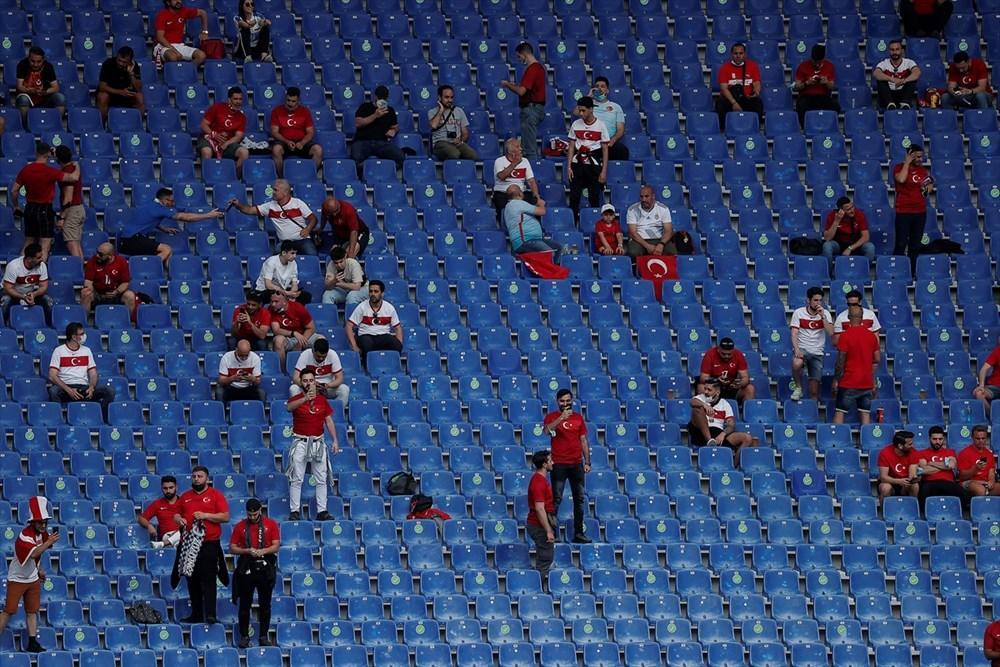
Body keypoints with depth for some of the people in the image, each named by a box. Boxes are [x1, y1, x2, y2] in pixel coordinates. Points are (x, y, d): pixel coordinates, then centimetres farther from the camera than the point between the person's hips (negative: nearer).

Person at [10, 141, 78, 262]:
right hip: (45, 209, -5)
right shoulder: (50, 172, -15)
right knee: (44, 246, -4)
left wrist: (15, 207, 20)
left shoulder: (25, 170, 0)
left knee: (28, 243, 16)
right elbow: (74, 177, -19)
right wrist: (77, 167, 3)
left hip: (30, 208, 5)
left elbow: (13, 191, 5)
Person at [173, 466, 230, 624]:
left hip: (209, 544, -5)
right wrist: (178, 519, 0)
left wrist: (205, 515, -14)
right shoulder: (185, 497, 16)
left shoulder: (216, 495, 1)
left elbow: (225, 517, -5)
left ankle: (210, 615, -14)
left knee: (208, 580, -10)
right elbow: (177, 514, 24)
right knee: (192, 581, 8)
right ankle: (196, 614, 14)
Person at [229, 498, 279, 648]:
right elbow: (232, 548, 3)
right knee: (245, 604, 0)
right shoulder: (240, 526, 5)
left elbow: (276, 545, 1)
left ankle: (263, 636, 11)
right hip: (246, 568, 0)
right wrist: (247, 551, -13)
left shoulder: (271, 524, 4)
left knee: (265, 604, 5)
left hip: (265, 567, 0)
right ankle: (244, 636, 6)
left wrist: (263, 551, -16)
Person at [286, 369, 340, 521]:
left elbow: (329, 420, 10)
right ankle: (294, 511, 0)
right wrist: (306, 398, -46)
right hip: (300, 442, -3)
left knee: (321, 479, 4)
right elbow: (289, 407, -29)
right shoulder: (297, 398, -4)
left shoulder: (322, 399, 7)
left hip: (318, 442, 3)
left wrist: (335, 440, 3)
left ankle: (322, 511, 8)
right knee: (296, 479, -3)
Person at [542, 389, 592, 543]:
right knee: (556, 498, -4)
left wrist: (587, 462, 8)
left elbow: (583, 441, 13)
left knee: (580, 498, 5)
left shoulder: (578, 417, 10)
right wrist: (562, 417, -33)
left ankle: (578, 533, 10)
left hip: (576, 463, 4)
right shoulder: (552, 417, 0)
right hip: (559, 464, -4)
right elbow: (547, 430, -22)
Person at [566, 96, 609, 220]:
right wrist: (569, 167, 1)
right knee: (574, 195, -2)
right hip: (577, 163, 2)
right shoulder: (576, 125, 5)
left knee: (594, 198, 0)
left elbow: (605, 150, -1)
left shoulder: (600, 126, -3)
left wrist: (604, 171, -5)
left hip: (594, 164, -2)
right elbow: (571, 147, 9)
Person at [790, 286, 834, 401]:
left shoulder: (825, 314, 2)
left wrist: (822, 316, -19)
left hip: (817, 353, 2)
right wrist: (797, 350, -25)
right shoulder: (799, 313, -3)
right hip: (802, 349, -2)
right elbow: (794, 334, -9)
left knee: (814, 391, -2)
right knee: (796, 363, -37)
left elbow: (831, 333, -11)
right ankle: (798, 388, -13)